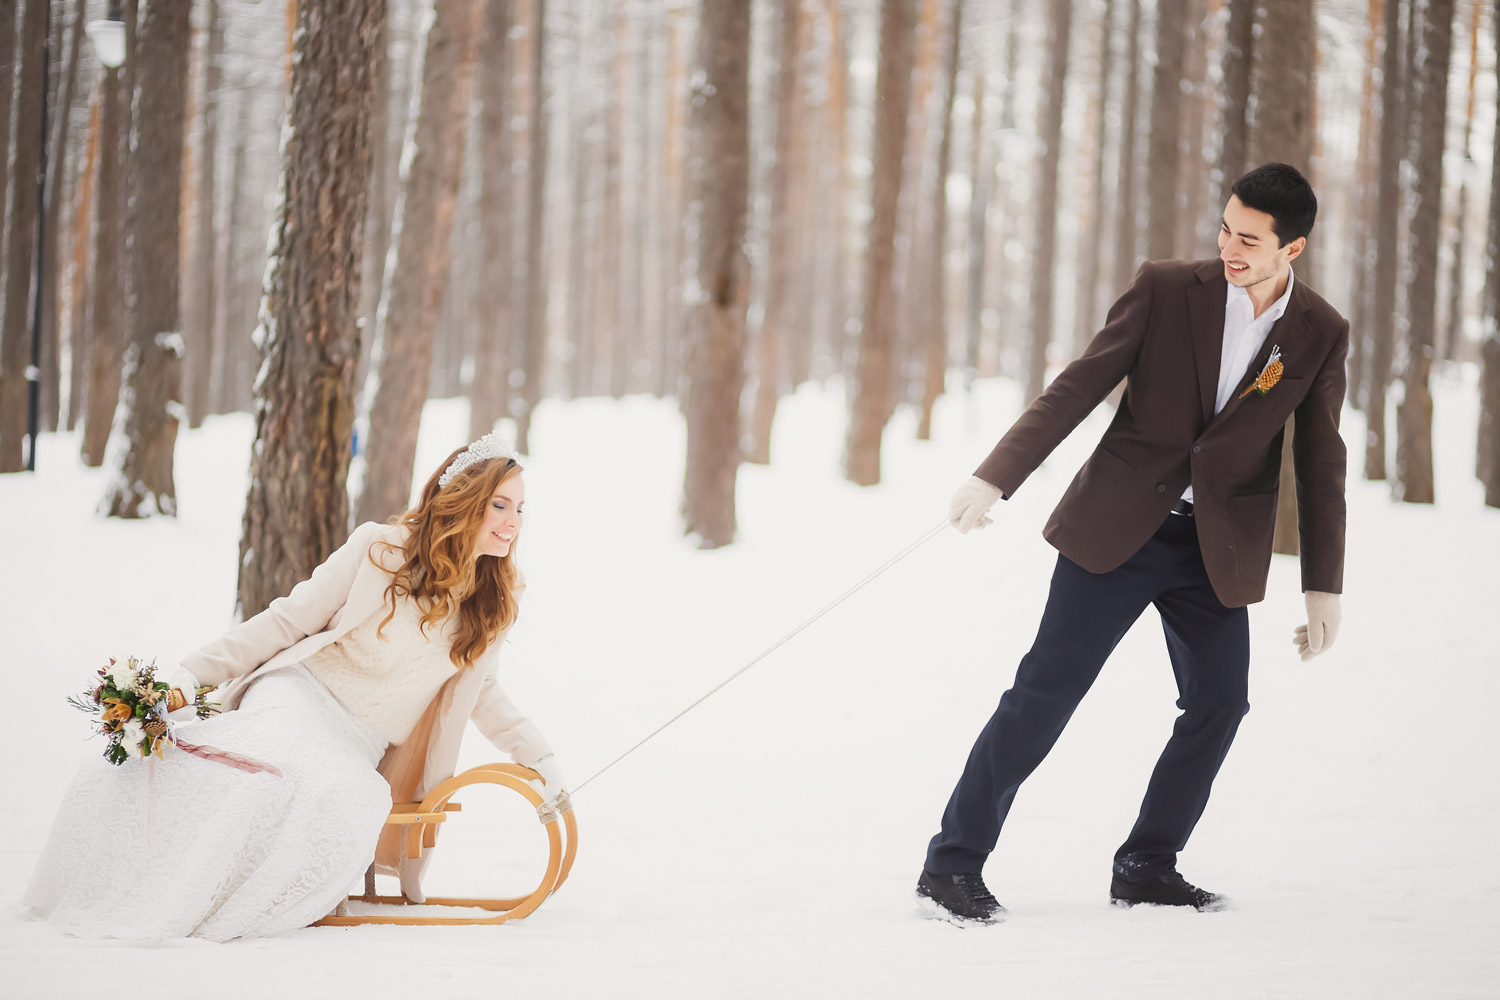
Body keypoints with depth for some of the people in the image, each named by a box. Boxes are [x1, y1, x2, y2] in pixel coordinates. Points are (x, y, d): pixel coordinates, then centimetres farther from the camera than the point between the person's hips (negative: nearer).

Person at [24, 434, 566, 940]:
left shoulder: (495, 601, 7)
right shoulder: (380, 549, -4)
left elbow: (478, 690, 24)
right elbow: (288, 621, 0)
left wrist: (539, 757, 17)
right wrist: (194, 673, -6)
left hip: (359, 751, 3)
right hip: (296, 696, -3)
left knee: (354, 807, -35)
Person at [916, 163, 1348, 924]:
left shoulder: (1320, 335, 1)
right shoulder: (1165, 289, -5)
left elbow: (1318, 465, 6)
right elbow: (1077, 389, -6)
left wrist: (1324, 588, 3)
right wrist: (994, 477, -14)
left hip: (1217, 548, 3)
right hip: (1119, 527, -3)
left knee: (1219, 700, -3)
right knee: (1045, 690, -6)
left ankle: (1146, 867, 13)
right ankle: (954, 862, -2)